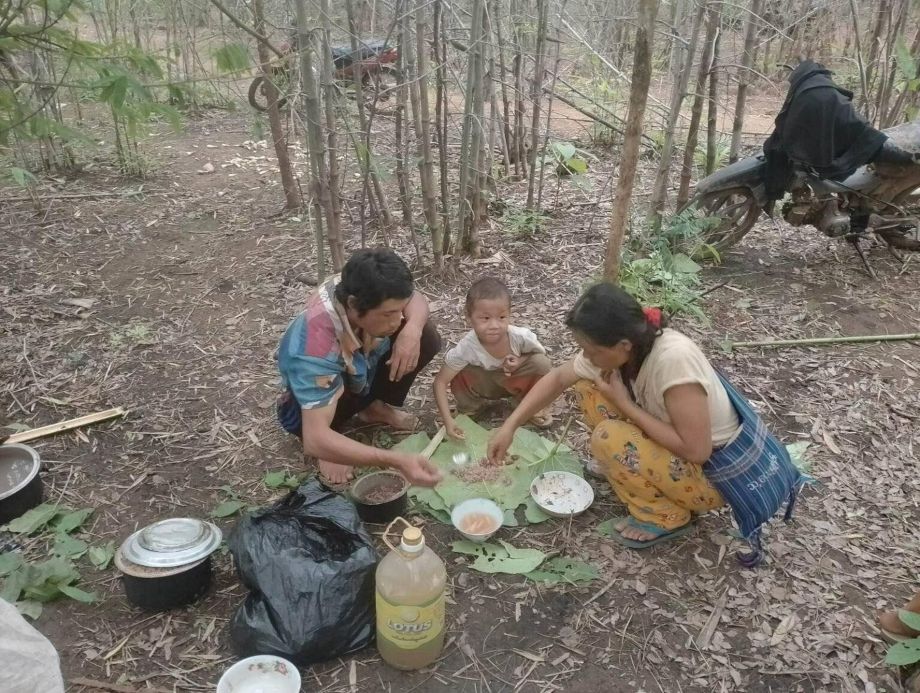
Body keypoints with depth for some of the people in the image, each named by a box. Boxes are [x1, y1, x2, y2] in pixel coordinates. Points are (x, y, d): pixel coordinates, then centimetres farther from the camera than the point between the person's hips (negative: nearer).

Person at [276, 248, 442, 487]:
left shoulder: (361, 291, -29)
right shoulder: (316, 346, -44)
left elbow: (415, 299, -8)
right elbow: (314, 440, -49)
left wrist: (412, 328, -33)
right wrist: (397, 461, -58)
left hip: (357, 379, 5)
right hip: (308, 405, -5)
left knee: (427, 338, -14)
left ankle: (375, 407, 8)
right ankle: (331, 448, -4)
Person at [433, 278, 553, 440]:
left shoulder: (521, 336, -33)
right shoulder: (466, 347, -34)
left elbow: (540, 353, -10)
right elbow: (440, 381, -27)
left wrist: (520, 361, -31)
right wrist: (448, 420, -37)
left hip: (515, 381, 1)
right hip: (485, 384, -1)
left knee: (542, 363, -28)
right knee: (458, 376, -32)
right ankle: (471, 405, 4)